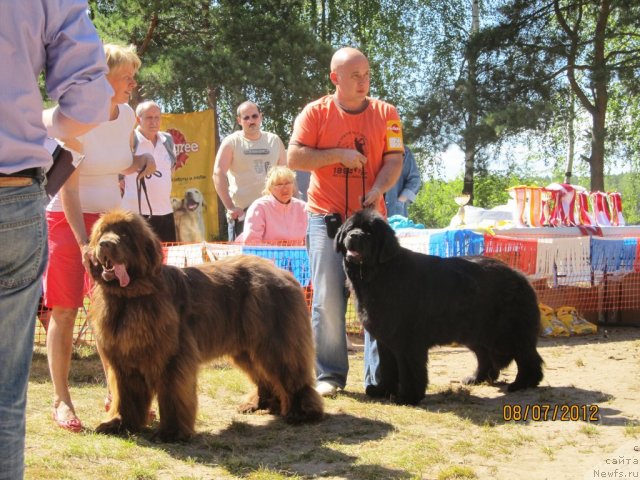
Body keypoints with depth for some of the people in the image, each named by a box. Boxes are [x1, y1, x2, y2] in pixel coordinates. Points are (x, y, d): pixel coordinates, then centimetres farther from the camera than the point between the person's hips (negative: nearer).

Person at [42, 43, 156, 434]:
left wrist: (142, 163, -5)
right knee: (65, 312, -3)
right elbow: (68, 187, -19)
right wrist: (84, 243, -23)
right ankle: (62, 400, 5)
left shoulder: (127, 116, 0)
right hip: (69, 219, -5)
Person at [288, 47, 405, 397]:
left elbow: (394, 159, 0)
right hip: (326, 216, -1)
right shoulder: (316, 112, 1)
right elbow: (294, 158, -5)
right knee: (327, 298, -4)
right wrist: (339, 155, -13)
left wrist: (377, 190, -18)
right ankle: (329, 374, 5)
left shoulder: (386, 113, 5)